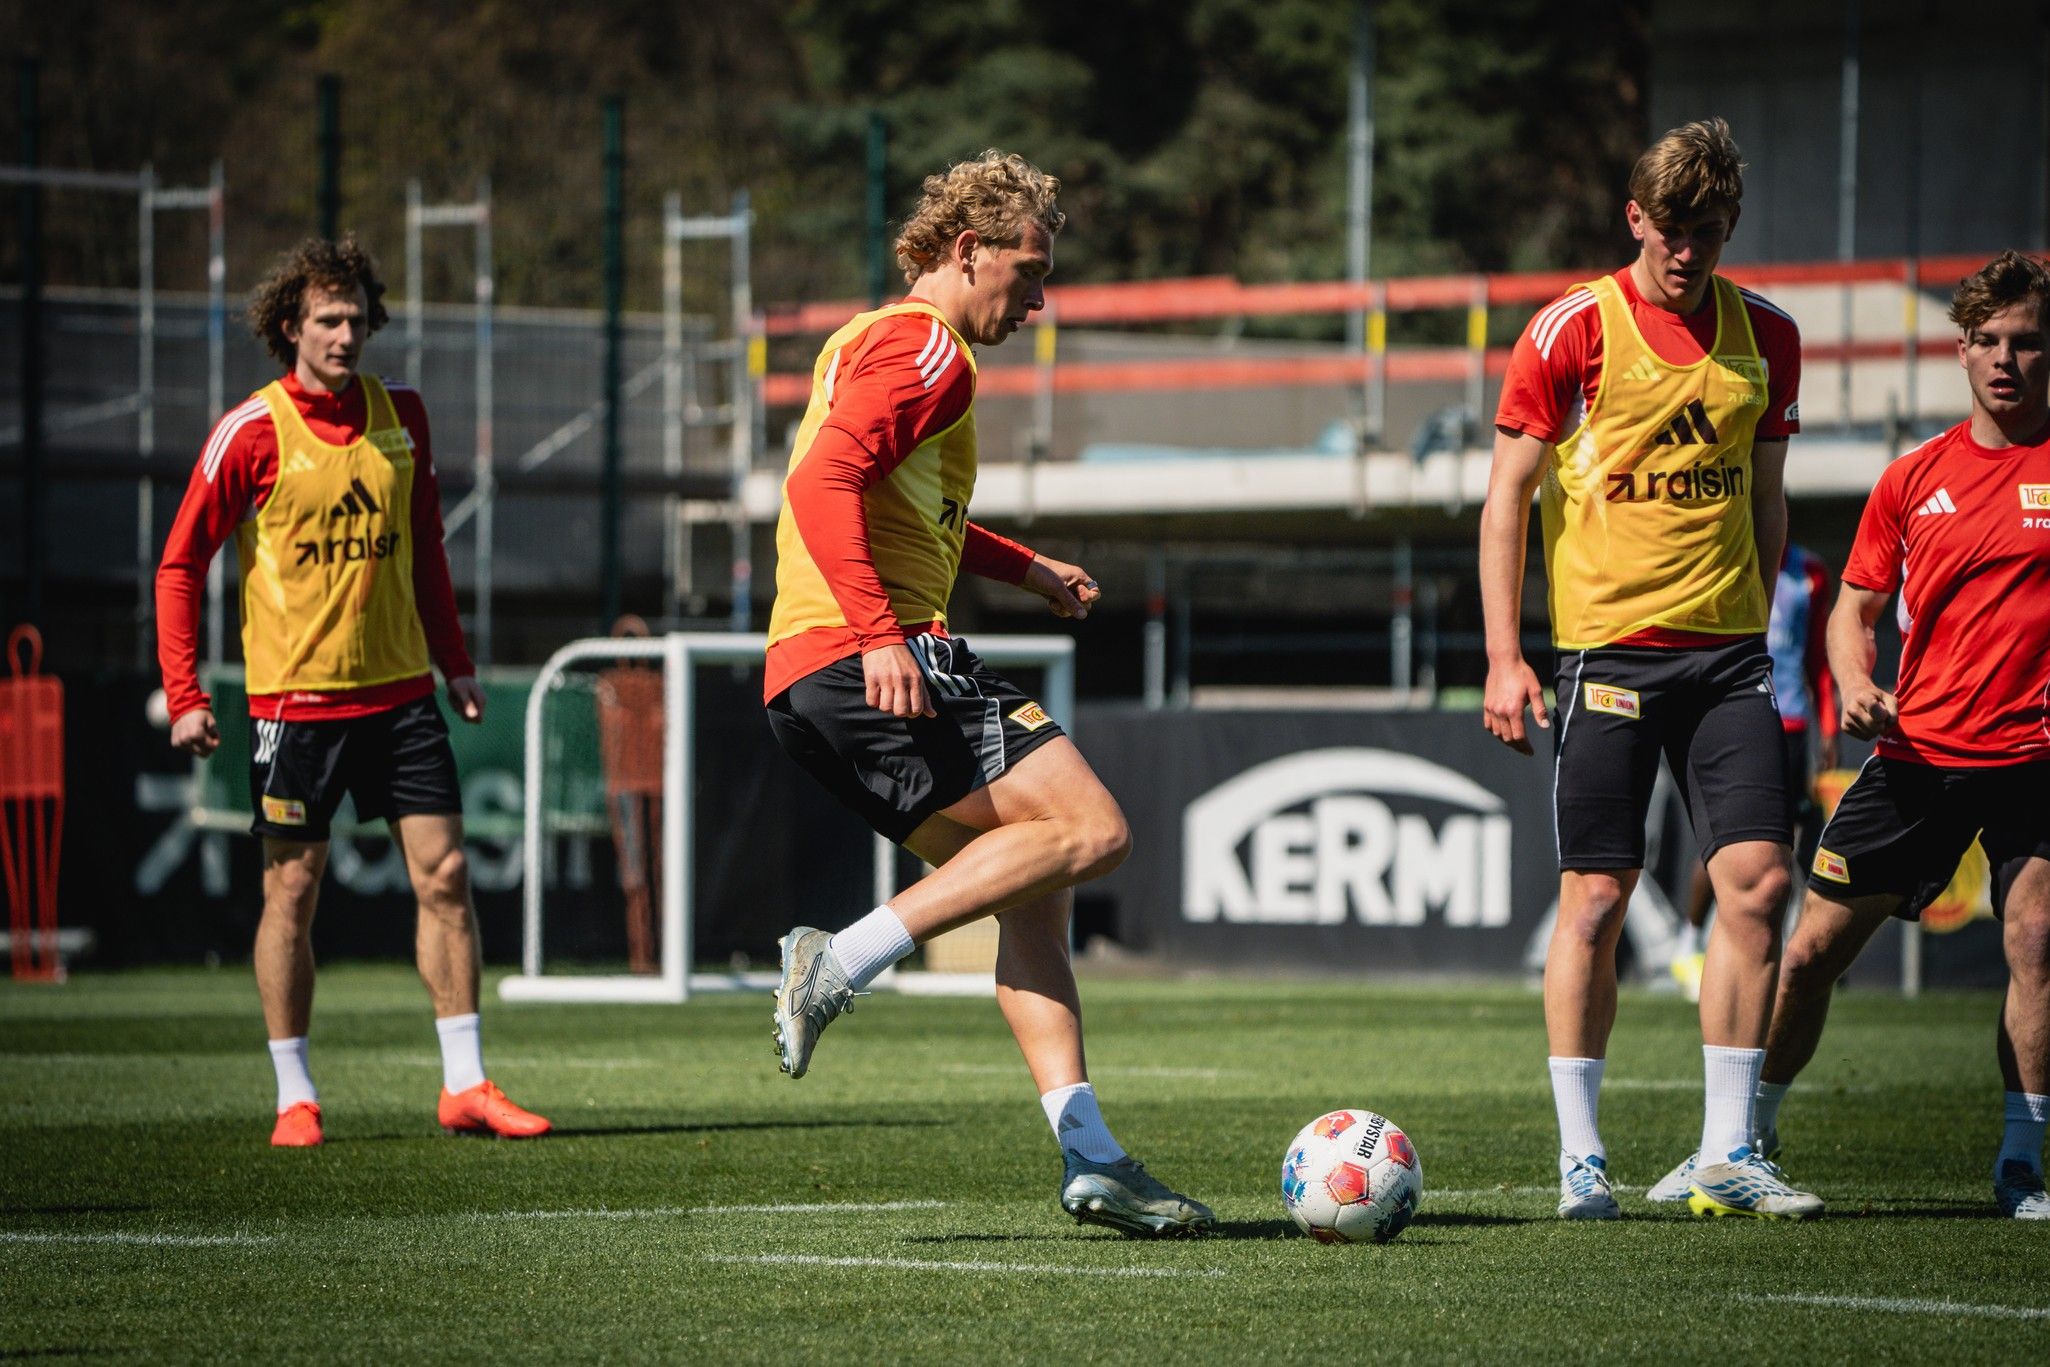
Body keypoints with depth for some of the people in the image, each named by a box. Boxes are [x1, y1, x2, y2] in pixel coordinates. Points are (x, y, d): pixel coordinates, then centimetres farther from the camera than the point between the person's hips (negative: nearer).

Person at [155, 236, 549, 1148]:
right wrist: (185, 695, -11)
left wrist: (453, 659, 15)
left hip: (398, 688, 4)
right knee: (291, 890, 0)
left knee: (445, 876, -1)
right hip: (294, 695, -4)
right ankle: (295, 1097, 10)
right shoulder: (252, 432, -8)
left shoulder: (401, 414, 6)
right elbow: (180, 566, -4)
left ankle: (465, 1086, 5)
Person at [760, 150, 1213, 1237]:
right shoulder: (925, 350, -6)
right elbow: (825, 483, -21)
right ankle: (841, 961, -18)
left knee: (1032, 893, 9)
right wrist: (877, 632, -29)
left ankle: (1088, 1155, 2)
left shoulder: (873, 341, 27)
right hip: (870, 659, -11)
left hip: (807, 688, 11)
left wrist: (1025, 569, 37)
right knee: (1090, 832, -15)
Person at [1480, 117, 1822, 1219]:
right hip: (1606, 648, -4)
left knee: (1756, 879, -6)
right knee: (1596, 897, -4)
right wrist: (1504, 659, -6)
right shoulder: (1574, 330, -3)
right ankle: (1580, 1158, 5)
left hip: (1726, 649, 4)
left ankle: (1728, 1155, 1)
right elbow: (1508, 493, -1)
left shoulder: (1765, 337, 9)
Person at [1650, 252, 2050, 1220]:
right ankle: (1748, 1139, 17)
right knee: (1814, 948, 2)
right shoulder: (1915, 478, 9)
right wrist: (1855, 685, -4)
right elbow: (1856, 604, 16)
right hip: (1916, 750, 3)